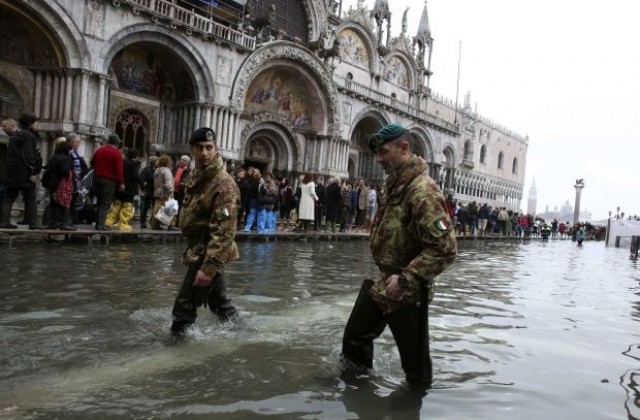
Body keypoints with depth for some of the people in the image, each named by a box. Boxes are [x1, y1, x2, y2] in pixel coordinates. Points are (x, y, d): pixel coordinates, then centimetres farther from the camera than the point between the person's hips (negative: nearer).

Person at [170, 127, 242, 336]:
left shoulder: (225, 185, -23)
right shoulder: (196, 174, 6)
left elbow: (223, 231, -28)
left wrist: (209, 267, -32)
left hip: (208, 252, -9)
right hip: (199, 248, 9)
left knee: (184, 309, -5)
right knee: (219, 302, 22)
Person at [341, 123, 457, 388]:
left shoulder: (423, 191, -21)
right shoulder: (394, 185, 9)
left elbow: (444, 248, -28)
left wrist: (406, 278, -27)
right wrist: (381, 274, 15)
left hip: (406, 291, -9)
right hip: (379, 283, 9)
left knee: (414, 360, 6)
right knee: (354, 339, 21)